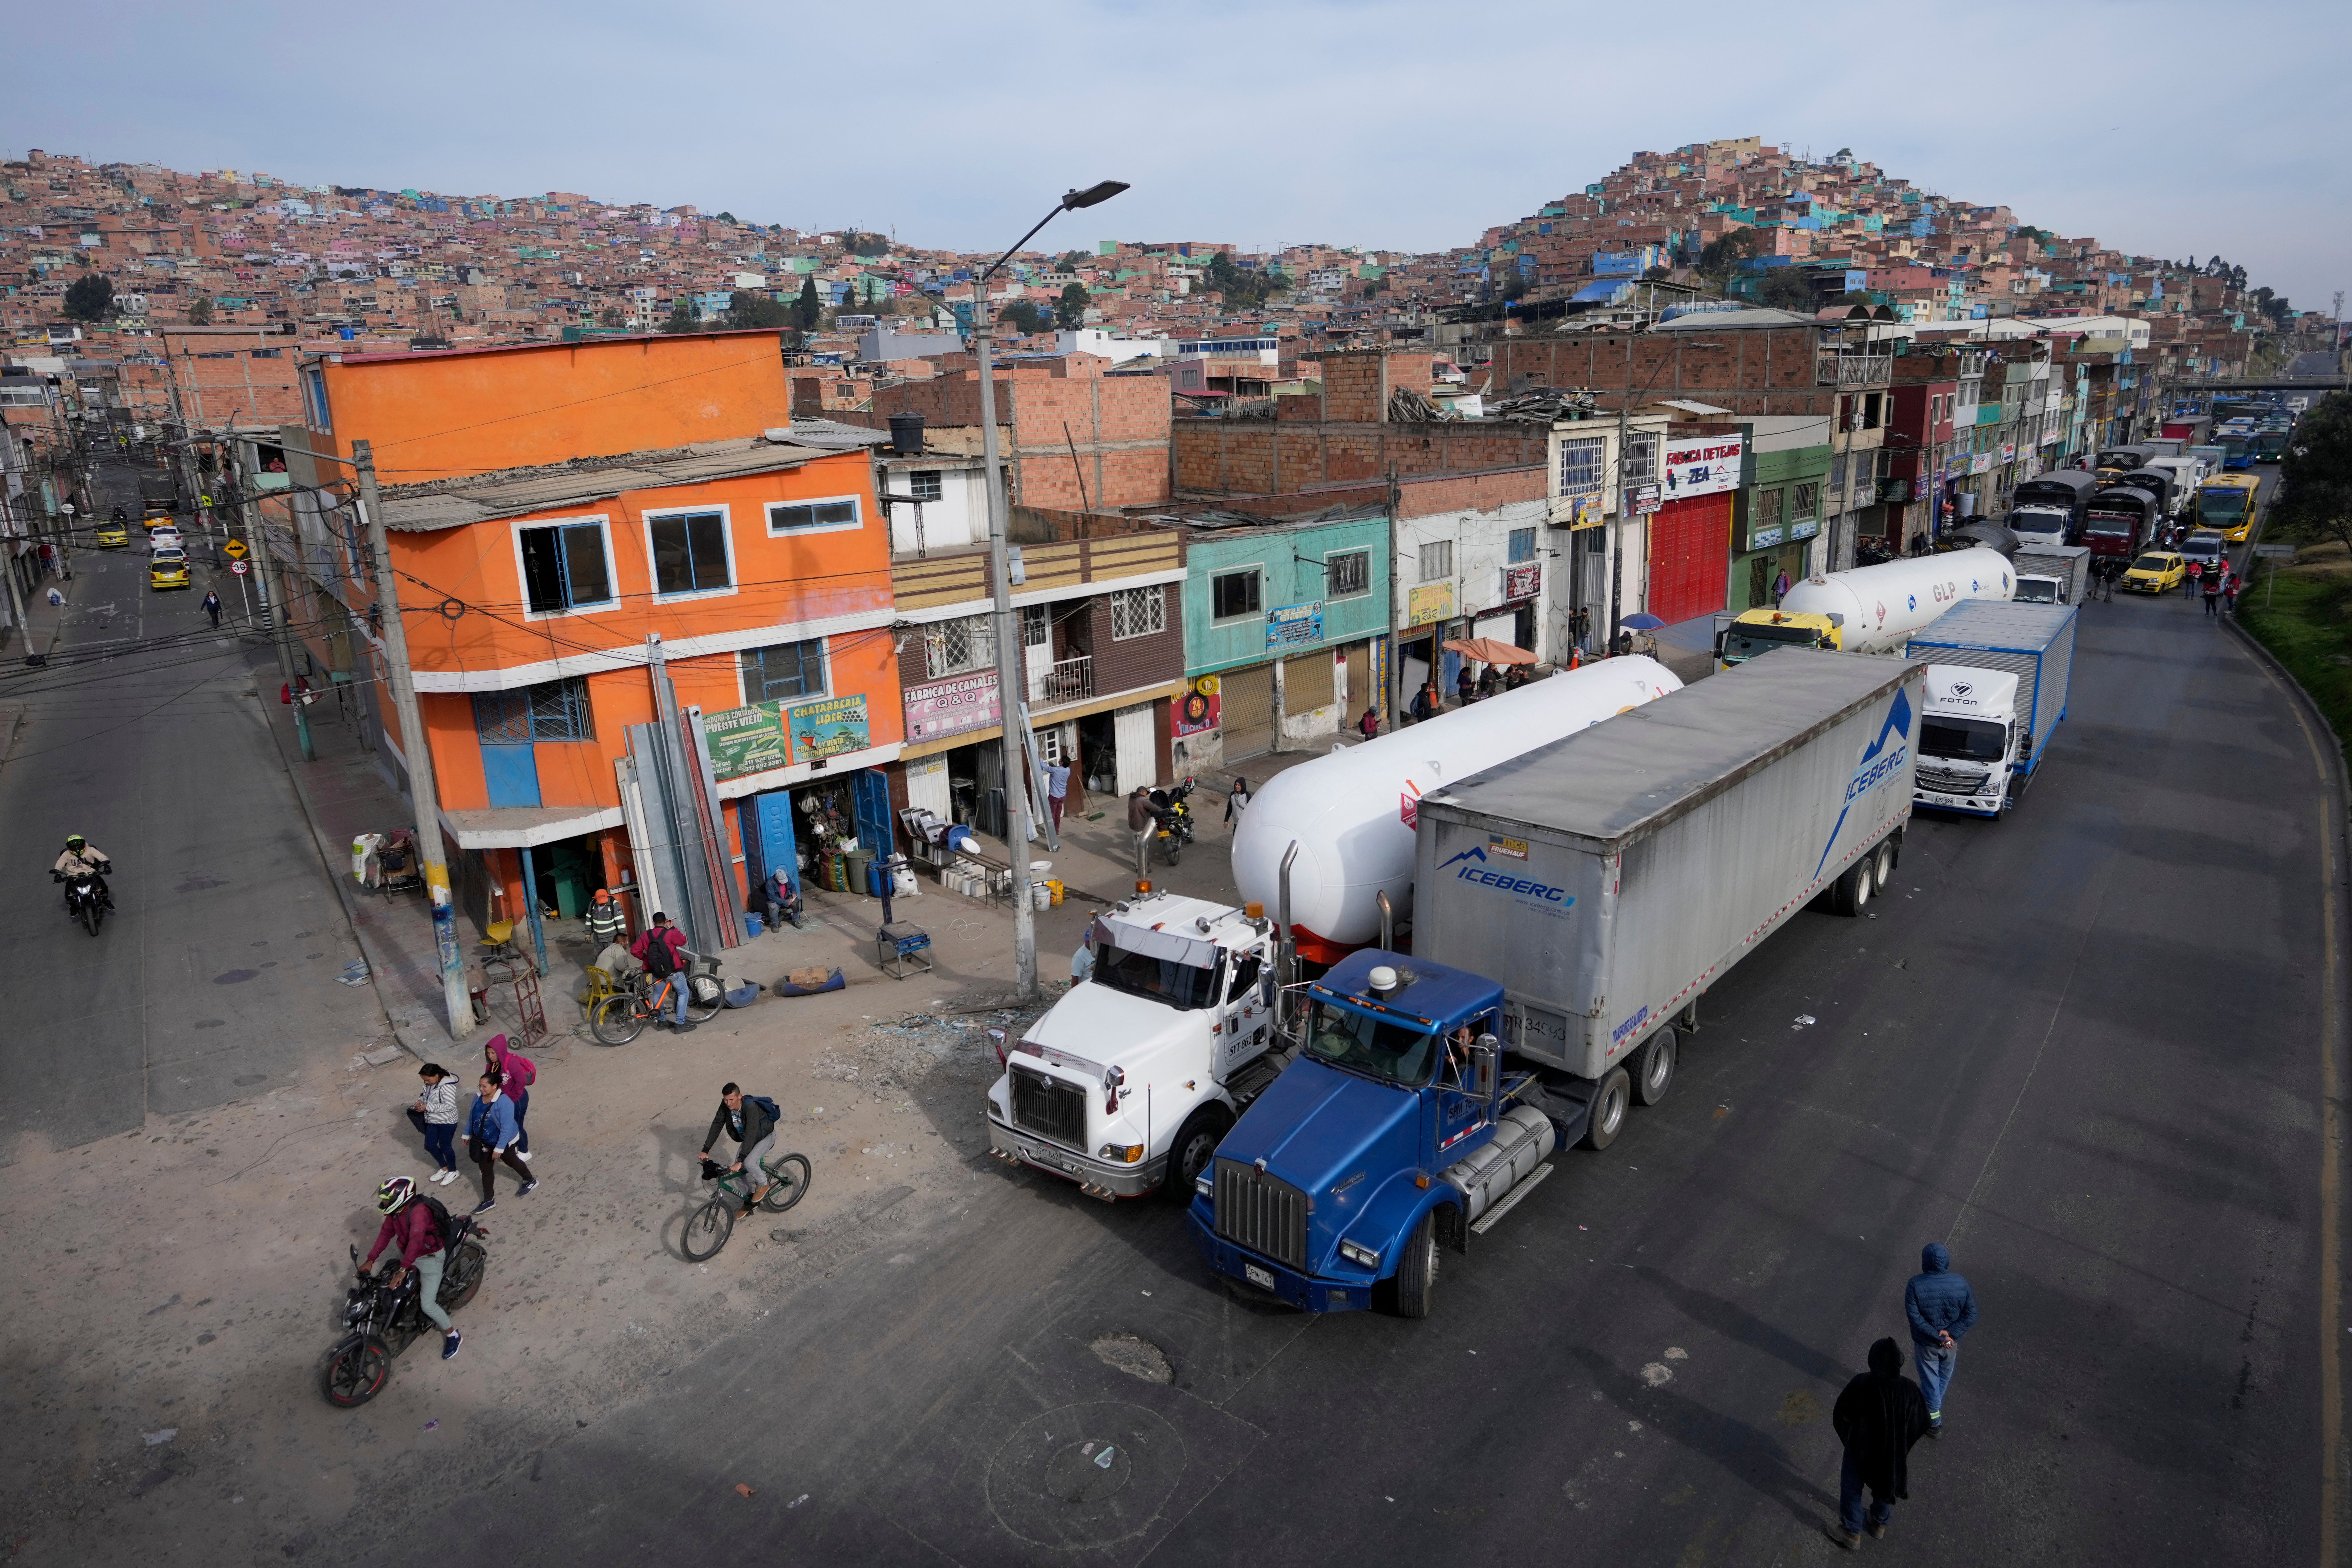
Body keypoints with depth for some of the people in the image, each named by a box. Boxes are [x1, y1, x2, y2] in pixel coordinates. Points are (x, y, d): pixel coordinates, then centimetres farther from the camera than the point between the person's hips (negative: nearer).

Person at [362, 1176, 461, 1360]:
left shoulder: (418, 1210, -33)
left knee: (428, 1305, -10)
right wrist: (370, 1260, -3)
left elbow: (416, 1240, -42)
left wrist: (403, 1270, -47)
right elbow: (386, 1233, 2)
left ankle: (452, 1334, 10)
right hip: (408, 1255, 9)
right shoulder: (395, 1210, -6)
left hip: (430, 1258, -9)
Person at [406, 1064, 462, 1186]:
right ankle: (444, 1168, 40)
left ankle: (453, 1172, 31)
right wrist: (421, 1101, -7)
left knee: (445, 1147, 8)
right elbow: (427, 1094, 16)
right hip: (432, 1122, 9)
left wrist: (428, 1107, -28)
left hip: (447, 1123, -9)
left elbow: (449, 1106, -30)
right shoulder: (431, 1083, -4)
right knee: (430, 1146, 18)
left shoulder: (447, 1087, -30)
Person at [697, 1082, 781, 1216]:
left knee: (748, 1163, -27)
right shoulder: (726, 1105, -20)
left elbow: (751, 1135, -41)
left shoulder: (751, 1107, -39)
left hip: (765, 1137, -7)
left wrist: (740, 1161, -43)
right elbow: (717, 1125, -10)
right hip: (747, 1138, 7)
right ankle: (751, 1201, 22)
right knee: (741, 1170, 2)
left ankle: (764, 1185, 1)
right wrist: (706, 1150, -12)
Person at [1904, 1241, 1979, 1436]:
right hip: (1951, 1341, 3)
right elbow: (1971, 1316, -14)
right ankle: (1935, 1404, 51)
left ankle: (1935, 1422, 30)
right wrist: (1950, 1334, -16)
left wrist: (1936, 1336, -17)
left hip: (1926, 1343, -3)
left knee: (1930, 1380, 17)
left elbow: (1915, 1318, -25)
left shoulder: (1916, 1285, -25)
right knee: (1944, 1378, 28)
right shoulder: (1960, 1283, -17)